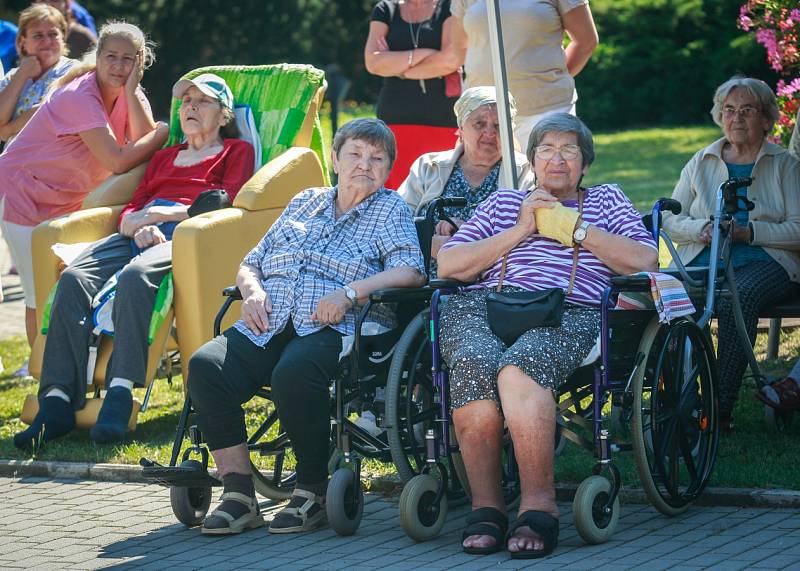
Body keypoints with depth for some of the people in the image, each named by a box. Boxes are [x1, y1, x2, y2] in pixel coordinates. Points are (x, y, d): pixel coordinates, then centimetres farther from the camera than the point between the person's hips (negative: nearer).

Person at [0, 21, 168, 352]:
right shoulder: (80, 97, -26)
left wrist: (130, 91, -22)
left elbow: (146, 145, -17)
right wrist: (167, 131, -21)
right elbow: (119, 161, -31)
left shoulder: (130, 93, -2)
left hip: (66, 201, 7)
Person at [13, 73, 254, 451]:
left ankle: (120, 394, -45)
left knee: (135, 274, -40)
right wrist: (136, 225, -1)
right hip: (141, 235, 5)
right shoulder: (163, 157, 35)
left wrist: (165, 213, -6)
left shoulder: (236, 152, 18)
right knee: (74, 279, -27)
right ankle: (58, 401, -36)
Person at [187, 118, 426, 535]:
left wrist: (350, 292, -17)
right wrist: (252, 291, 3)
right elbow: (250, 264, 27)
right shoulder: (304, 202, 26)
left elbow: (410, 272, -5)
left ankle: (313, 491, -19)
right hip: (268, 328, 5)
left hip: (333, 331, -5)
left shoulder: (390, 210, 13)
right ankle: (238, 492, -20)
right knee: (205, 365, -25)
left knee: (293, 374, -38)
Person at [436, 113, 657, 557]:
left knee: (520, 365, -38)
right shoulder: (502, 202, 31)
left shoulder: (606, 200, 28)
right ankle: (485, 506, -29)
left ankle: (538, 505, -37)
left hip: (569, 315, -2)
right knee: (474, 365, -36)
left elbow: (644, 261, 10)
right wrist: (520, 230, 10)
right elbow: (448, 265, 17)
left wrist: (571, 227, 8)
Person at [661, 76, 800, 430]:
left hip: (766, 263, -3)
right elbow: (671, 219, 13)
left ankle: (721, 405, -36)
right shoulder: (701, 162, 20)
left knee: (736, 300, -38)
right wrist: (703, 229, -8)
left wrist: (748, 232, -15)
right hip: (702, 264, 3)